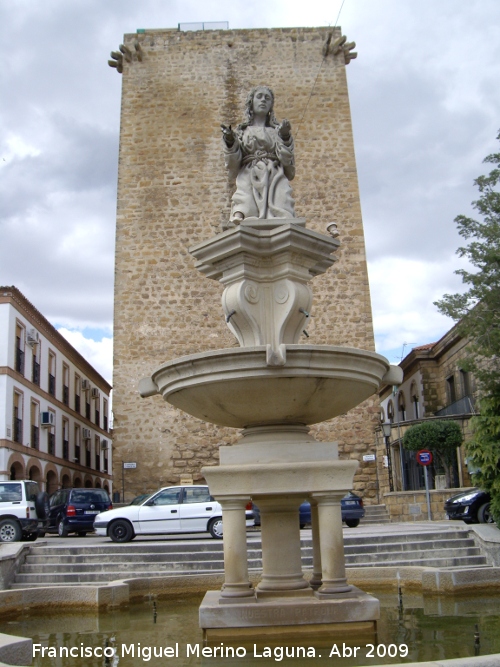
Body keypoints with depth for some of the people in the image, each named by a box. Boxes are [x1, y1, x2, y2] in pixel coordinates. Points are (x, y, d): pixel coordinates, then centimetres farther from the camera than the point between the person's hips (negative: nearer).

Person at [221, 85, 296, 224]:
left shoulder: (278, 131, 23)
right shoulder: (241, 132, 23)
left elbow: (287, 161, 10)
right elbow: (233, 166, 12)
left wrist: (285, 138, -2)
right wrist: (230, 143, -2)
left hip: (275, 180, 1)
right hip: (249, 181, 0)